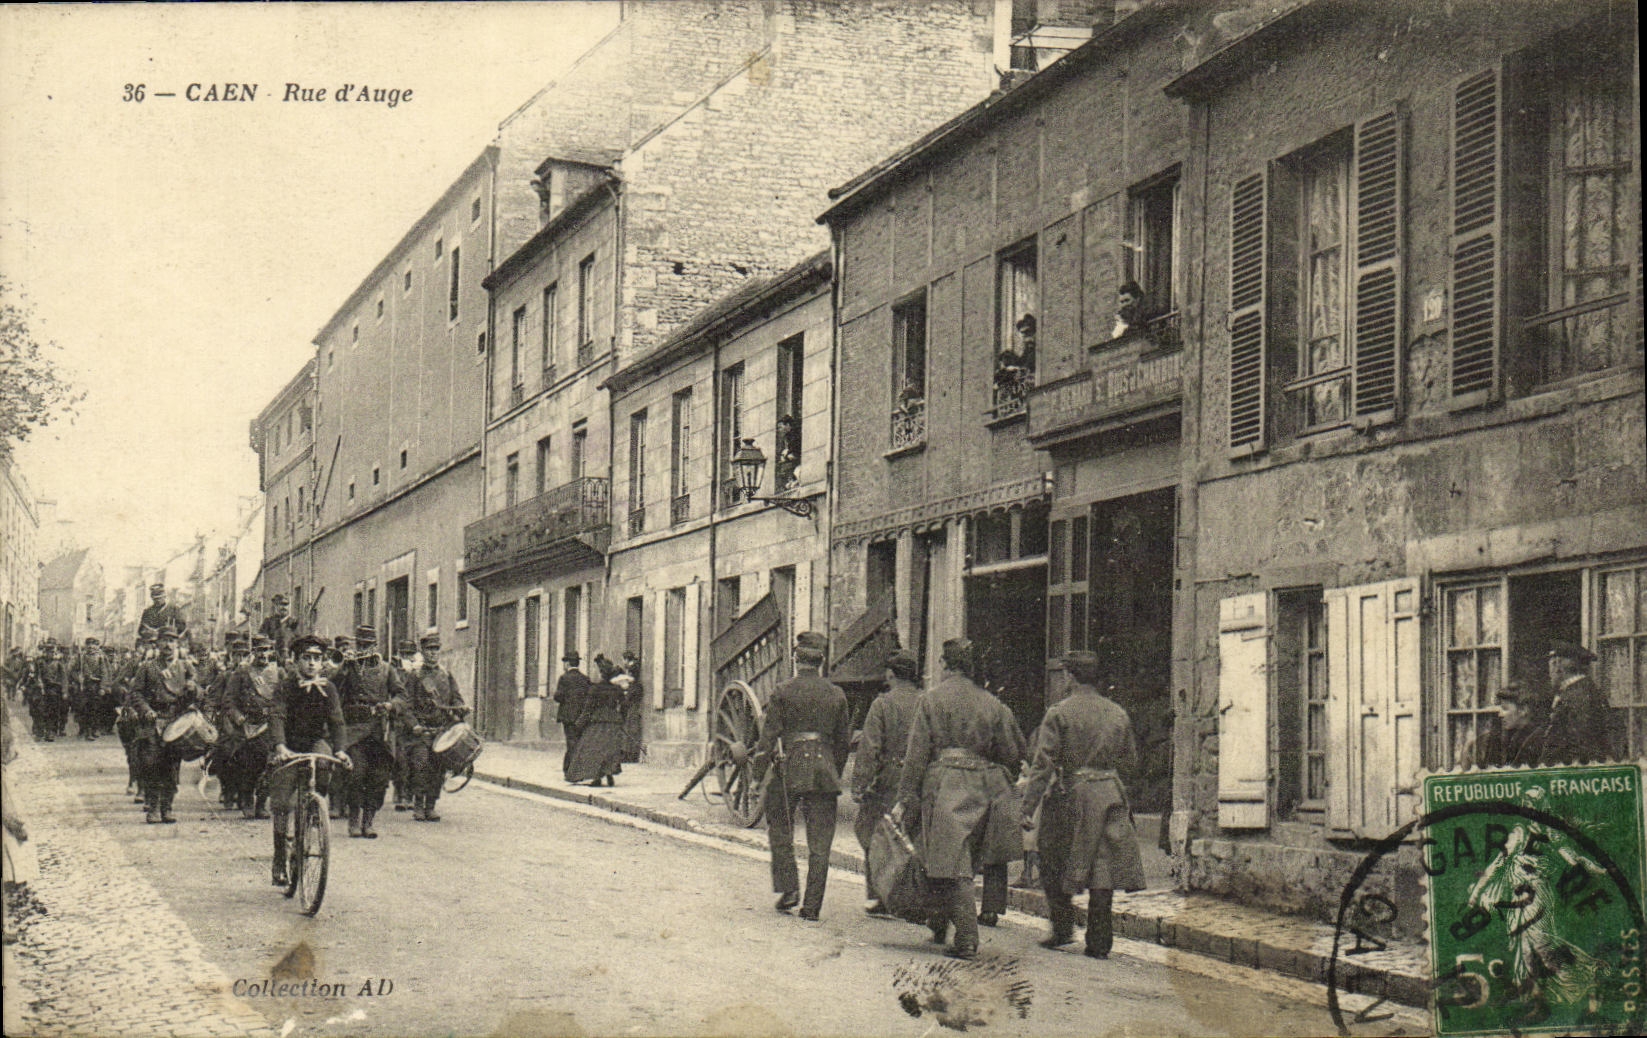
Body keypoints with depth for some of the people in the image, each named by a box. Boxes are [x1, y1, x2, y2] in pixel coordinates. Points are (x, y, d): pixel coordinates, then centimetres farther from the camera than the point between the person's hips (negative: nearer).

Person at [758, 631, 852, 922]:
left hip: (789, 770, -2)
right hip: (824, 772, 2)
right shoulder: (837, 695, 6)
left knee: (780, 832, 16)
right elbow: (844, 741, 11)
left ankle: (789, 889, 6)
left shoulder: (782, 692, -4)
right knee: (820, 841, 4)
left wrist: (766, 756, 6)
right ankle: (812, 905, 3)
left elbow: (770, 733, -7)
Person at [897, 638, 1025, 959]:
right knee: (963, 860, 16)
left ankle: (967, 940, -7)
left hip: (944, 787, -4)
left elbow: (917, 753, -5)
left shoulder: (932, 699, -2)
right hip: (982, 787, 4)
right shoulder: (991, 703, 8)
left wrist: (905, 799, -4)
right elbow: (1013, 754, 9)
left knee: (952, 864, -2)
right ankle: (940, 927, 25)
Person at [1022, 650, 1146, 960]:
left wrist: (1028, 806, -9)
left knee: (1053, 865, 12)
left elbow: (1043, 763, -11)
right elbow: (1131, 762, 15)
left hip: (1069, 796, -4)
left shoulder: (1059, 713, -6)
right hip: (1109, 800, 4)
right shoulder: (1118, 714, 8)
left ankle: (1063, 927, 8)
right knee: (1103, 869, 4)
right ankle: (1099, 941, 3)